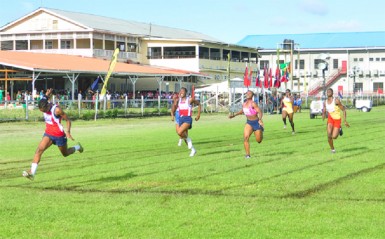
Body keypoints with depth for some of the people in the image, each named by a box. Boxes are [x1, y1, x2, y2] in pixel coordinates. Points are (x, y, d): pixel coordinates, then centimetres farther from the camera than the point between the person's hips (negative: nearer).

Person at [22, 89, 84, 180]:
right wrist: (46, 95, -3)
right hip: (48, 134, 5)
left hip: (59, 135, -5)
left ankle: (78, 147, 50)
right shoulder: (45, 107, -4)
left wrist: (68, 132, -28)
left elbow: (68, 120, -16)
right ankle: (32, 172, -25)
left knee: (65, 153, 17)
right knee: (39, 150, -17)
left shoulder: (57, 110, -24)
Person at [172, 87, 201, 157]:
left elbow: (198, 104, 8)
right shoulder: (178, 100, 7)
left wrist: (198, 114, 5)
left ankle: (188, 139, 0)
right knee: (185, 136, 11)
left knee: (179, 132, -27)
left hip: (187, 119, -6)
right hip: (181, 119, 6)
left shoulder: (190, 99, -6)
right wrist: (175, 103, -9)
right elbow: (173, 110, 8)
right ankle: (193, 150, 25)